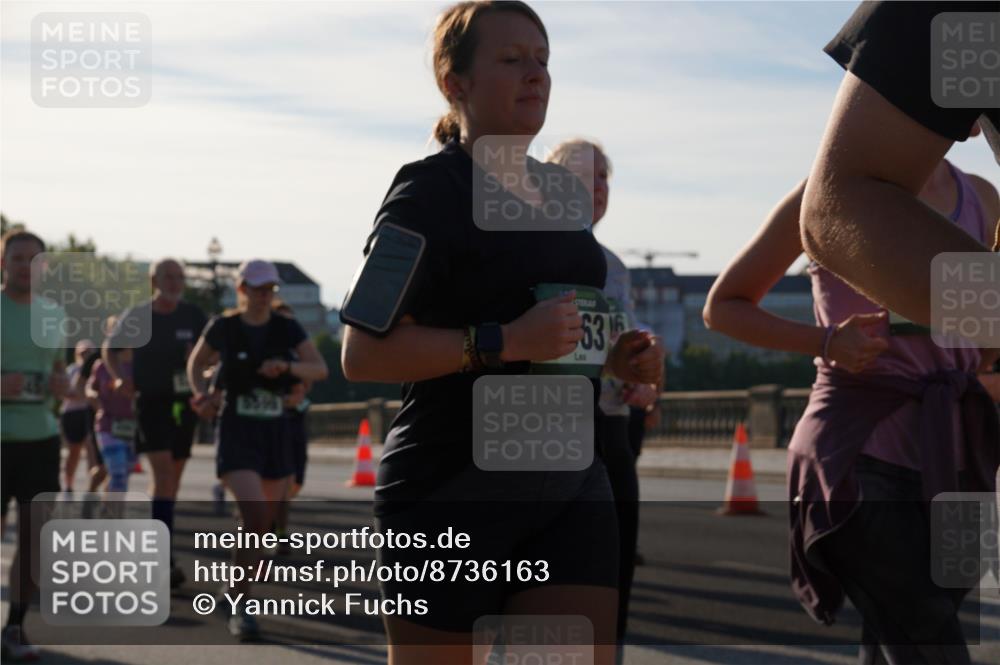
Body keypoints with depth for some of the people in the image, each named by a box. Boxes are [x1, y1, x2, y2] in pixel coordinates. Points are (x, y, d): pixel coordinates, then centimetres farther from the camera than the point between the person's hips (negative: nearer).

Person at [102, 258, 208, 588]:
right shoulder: (136, 317, -2)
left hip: (184, 402, 4)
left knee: (174, 474, 12)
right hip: (150, 401, -4)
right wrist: (119, 377, -2)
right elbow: (109, 348, 14)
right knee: (163, 470, -17)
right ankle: (166, 558, -22)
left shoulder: (193, 316, 3)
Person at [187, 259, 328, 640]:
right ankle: (241, 609, -13)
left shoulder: (286, 329, 3)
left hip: (275, 434, 4)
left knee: (266, 522, 14)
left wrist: (288, 367, -22)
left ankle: (237, 583, 41)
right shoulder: (223, 329, -2)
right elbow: (195, 363, 13)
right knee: (253, 517, -21)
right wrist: (202, 395, -5)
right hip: (236, 433, -4)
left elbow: (321, 369, -3)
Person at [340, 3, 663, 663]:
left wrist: (614, 358, 10)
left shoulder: (564, 192, 16)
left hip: (570, 480, 6)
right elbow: (363, 354, -16)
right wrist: (503, 341, -23)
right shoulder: (429, 193, -8)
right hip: (451, 490, -6)